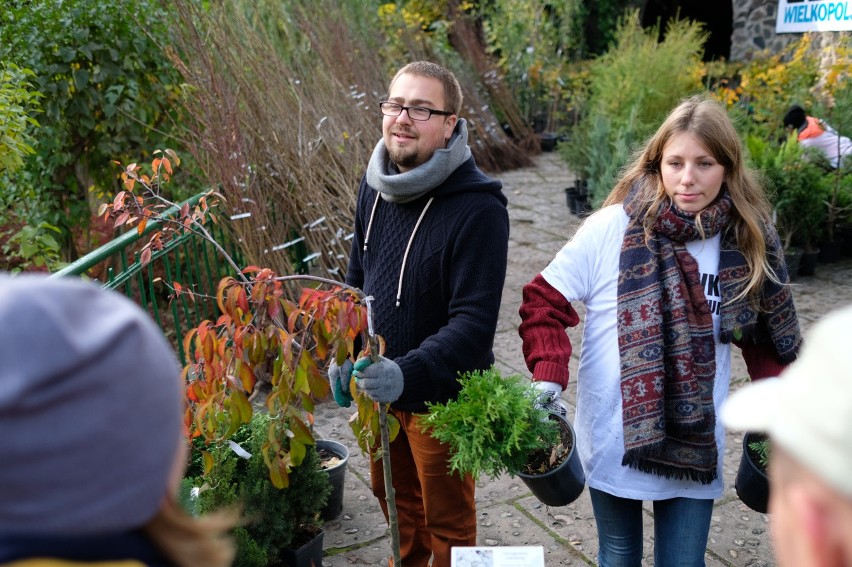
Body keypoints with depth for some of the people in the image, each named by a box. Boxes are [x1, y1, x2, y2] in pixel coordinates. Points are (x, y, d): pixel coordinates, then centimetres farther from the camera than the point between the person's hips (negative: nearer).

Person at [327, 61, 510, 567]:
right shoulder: (375, 187, -1)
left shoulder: (478, 208, -25)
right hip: (378, 386, 7)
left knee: (447, 523, 14)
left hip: (443, 398, -7)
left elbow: (474, 321, -28)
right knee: (392, 495, 28)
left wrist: (407, 374, -39)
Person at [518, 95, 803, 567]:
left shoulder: (747, 243, -4)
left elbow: (767, 339, 6)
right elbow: (543, 301, -8)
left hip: (697, 448, 2)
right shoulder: (613, 228, -13)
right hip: (612, 441, -1)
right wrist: (547, 381, -20)